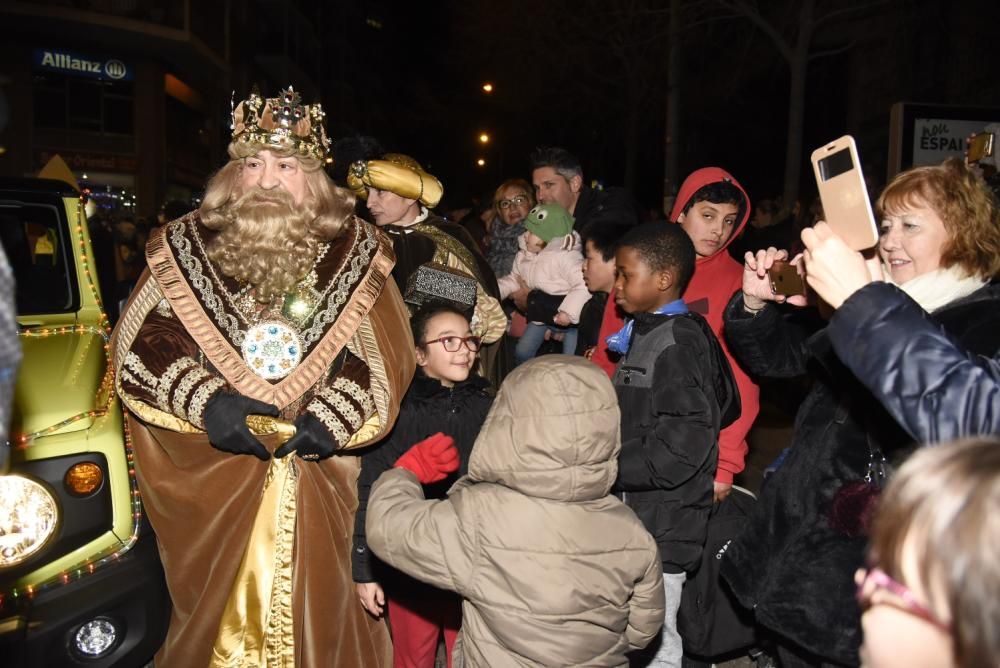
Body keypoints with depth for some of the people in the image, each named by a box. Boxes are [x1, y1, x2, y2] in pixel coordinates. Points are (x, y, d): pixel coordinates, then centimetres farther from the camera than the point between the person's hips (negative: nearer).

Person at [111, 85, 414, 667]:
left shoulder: (356, 252, -1)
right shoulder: (186, 246, 2)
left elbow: (386, 359, -5)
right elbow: (139, 344, -2)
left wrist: (331, 417, -18)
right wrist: (205, 400, -16)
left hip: (323, 482, -1)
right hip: (212, 477, 1)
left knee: (317, 614, 13)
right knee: (220, 616, 17)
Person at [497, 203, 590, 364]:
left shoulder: (566, 257, -30)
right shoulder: (524, 255, -3)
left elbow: (584, 285, -38)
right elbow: (514, 279, 12)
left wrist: (568, 312, -40)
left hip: (569, 318, -7)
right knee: (522, 353, 13)